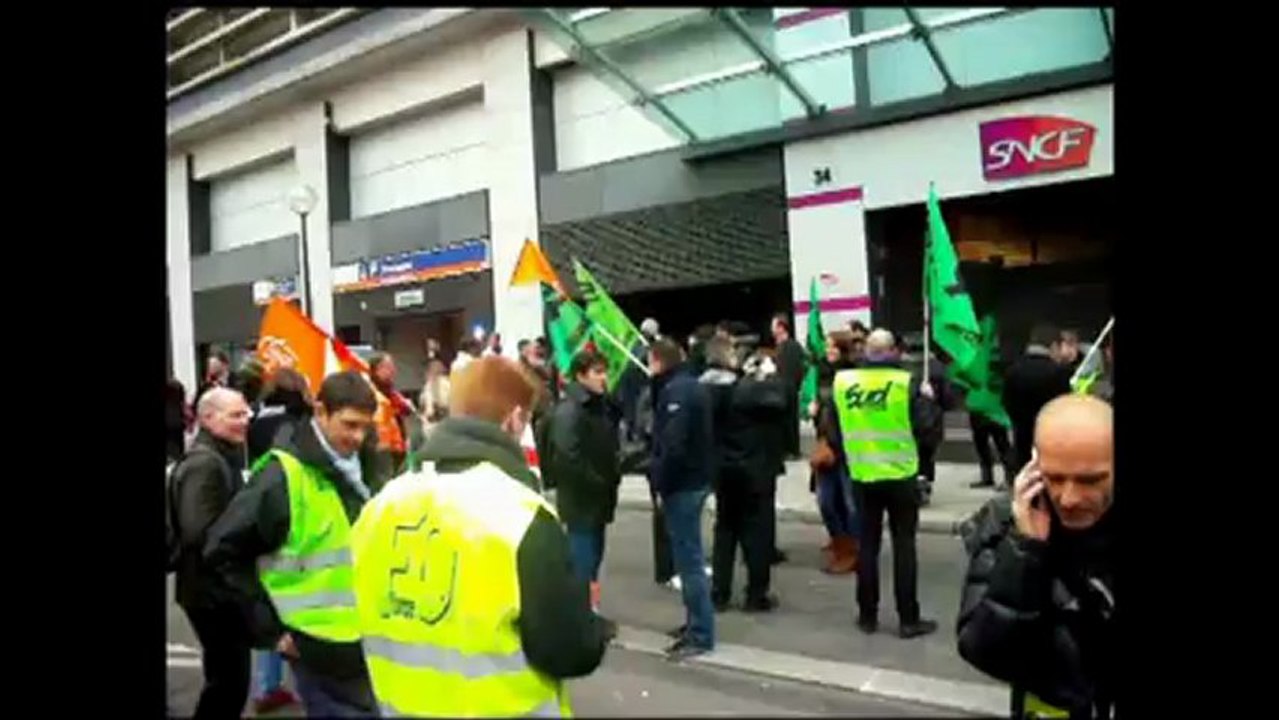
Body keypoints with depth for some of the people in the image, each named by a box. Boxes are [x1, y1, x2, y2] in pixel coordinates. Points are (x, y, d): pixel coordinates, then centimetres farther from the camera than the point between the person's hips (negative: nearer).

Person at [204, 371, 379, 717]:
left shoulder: (359, 469, 7)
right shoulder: (285, 475, -15)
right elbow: (225, 550, -13)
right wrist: (268, 626, -12)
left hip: (365, 640, 7)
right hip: (322, 647, -7)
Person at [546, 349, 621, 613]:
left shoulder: (599, 406, 13)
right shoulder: (569, 410, -18)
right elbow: (568, 458, -26)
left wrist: (612, 478, 6)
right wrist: (599, 485, -18)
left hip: (597, 498, 9)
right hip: (580, 499, -9)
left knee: (592, 556, 16)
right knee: (583, 558, -4)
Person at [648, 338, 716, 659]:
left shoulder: (675, 391, -17)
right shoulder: (690, 385, 14)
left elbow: (673, 445, -26)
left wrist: (659, 480, -15)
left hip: (682, 484, -10)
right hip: (694, 478, 10)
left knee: (688, 558, -5)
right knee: (689, 555, 17)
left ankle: (700, 634, 1)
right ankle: (696, 622, 26)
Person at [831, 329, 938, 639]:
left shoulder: (841, 381, -3)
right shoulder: (906, 381, -12)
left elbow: (834, 428, 6)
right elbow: (921, 427, -9)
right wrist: (926, 398, 6)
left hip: (862, 476, 3)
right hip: (900, 475, -2)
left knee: (868, 544, 12)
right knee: (904, 545, 7)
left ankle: (867, 616, 18)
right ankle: (909, 620, 11)